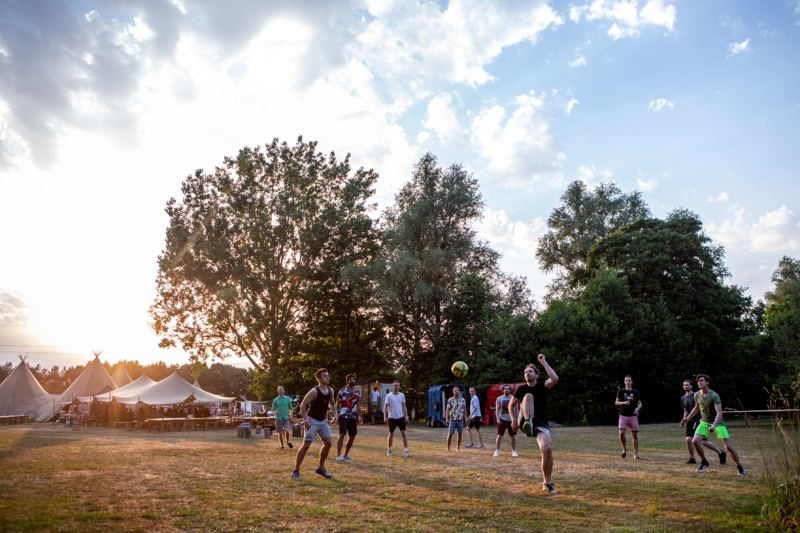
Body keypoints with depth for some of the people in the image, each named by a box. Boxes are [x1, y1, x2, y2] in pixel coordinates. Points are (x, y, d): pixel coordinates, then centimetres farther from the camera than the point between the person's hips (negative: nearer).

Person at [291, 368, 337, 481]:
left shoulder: (331, 391, 1)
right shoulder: (314, 392, -20)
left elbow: (332, 403, 19)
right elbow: (302, 405, -20)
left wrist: (335, 414, 3)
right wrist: (305, 420, -27)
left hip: (323, 421, 7)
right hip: (312, 420, -7)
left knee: (328, 443, 6)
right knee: (306, 445, -10)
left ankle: (321, 468, 22)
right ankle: (295, 471, -1)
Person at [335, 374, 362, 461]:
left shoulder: (357, 392, 10)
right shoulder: (342, 391, -5)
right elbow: (337, 404, -3)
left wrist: (360, 416, 13)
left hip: (353, 417, 6)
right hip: (344, 416, -6)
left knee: (352, 436, 7)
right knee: (342, 434, -14)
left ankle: (346, 454, 19)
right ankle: (338, 454, -11)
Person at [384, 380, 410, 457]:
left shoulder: (402, 395, 4)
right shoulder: (389, 396, -6)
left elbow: (404, 406, 9)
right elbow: (385, 407, -6)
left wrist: (406, 416, 2)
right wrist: (385, 417, -15)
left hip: (401, 417, 2)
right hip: (392, 418, -2)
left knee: (404, 434, -5)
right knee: (391, 434, 9)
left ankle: (406, 451, -4)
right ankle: (389, 450, 26)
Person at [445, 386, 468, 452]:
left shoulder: (462, 400, 3)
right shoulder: (450, 400, -3)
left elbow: (464, 410, 10)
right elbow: (447, 410, -1)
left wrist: (466, 418, 4)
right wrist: (447, 419, -9)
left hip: (460, 420, 2)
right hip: (452, 420, -2)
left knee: (460, 434, 5)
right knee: (450, 434, -3)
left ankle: (458, 448, 16)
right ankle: (448, 448, 10)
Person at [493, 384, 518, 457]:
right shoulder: (499, 399, 0)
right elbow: (497, 409, -2)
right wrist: (498, 418, -13)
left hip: (511, 420, 2)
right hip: (502, 419, -2)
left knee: (513, 436, 6)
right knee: (499, 435, -3)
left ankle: (514, 451, 17)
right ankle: (497, 451, 3)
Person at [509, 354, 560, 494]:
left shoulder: (542, 386, 2)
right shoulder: (521, 389, 6)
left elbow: (555, 379, -19)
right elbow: (511, 405, 17)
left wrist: (544, 362, -16)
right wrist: (514, 419, 0)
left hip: (541, 424, 0)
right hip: (525, 422, 0)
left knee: (547, 449, -20)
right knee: (528, 396, -23)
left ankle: (546, 483, 0)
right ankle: (528, 423, -45)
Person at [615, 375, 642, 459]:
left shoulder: (635, 392, 6)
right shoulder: (621, 391, 5)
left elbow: (640, 403, 7)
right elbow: (616, 402, 6)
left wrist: (637, 408, -14)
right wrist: (624, 402, -13)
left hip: (633, 416, 1)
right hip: (623, 416, 0)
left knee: (635, 435, 0)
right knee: (621, 433, -13)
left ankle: (636, 454, 9)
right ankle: (624, 449, 11)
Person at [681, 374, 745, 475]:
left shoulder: (714, 396, -21)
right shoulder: (697, 395, -3)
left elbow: (719, 413, -28)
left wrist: (714, 425, -41)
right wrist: (687, 418, 18)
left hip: (717, 422, -4)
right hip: (704, 422, 4)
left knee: (728, 446, -9)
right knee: (695, 441, -14)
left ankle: (739, 467, 13)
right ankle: (704, 463, 6)